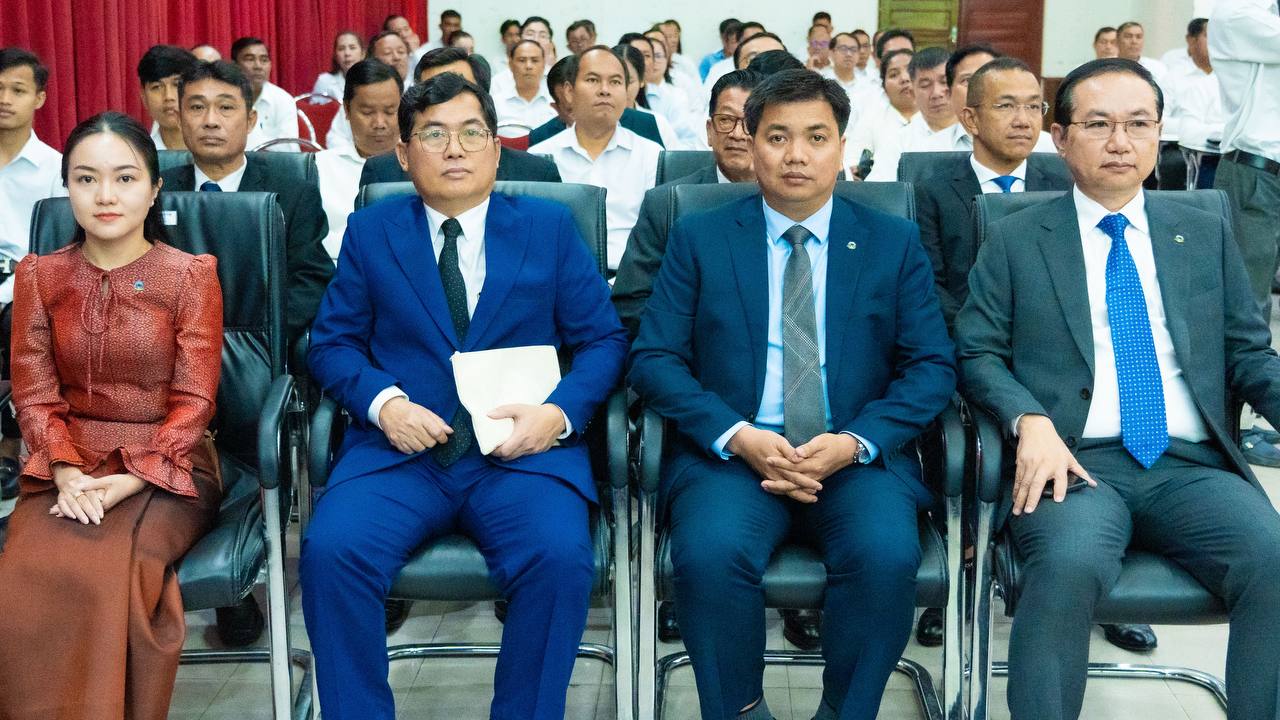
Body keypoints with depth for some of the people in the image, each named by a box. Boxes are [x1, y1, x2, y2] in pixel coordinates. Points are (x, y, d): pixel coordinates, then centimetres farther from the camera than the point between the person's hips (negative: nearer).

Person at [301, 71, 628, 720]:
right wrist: (383, 402, -10)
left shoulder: (550, 228, 12)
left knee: (560, 557, -30)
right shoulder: (370, 233, 14)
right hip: (400, 451, 1)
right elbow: (331, 343, 11)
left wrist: (559, 412, -10)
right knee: (330, 548, -27)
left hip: (522, 452, -1)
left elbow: (603, 341, 9)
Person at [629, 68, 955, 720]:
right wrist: (738, 436, -14)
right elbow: (653, 359, 2)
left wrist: (855, 441, -13)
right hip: (731, 454, 0)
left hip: (858, 459, 1)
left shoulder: (895, 243, 11)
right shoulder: (698, 239, 8)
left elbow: (931, 367, 5)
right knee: (710, 553, -31)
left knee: (886, 555, -30)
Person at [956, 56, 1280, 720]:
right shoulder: (1014, 241, 12)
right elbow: (978, 354, 6)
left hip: (1192, 466, 3)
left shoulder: (1207, 235, 19)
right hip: (1075, 463, -2)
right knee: (1068, 567, -35)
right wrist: (1030, 421, -14)